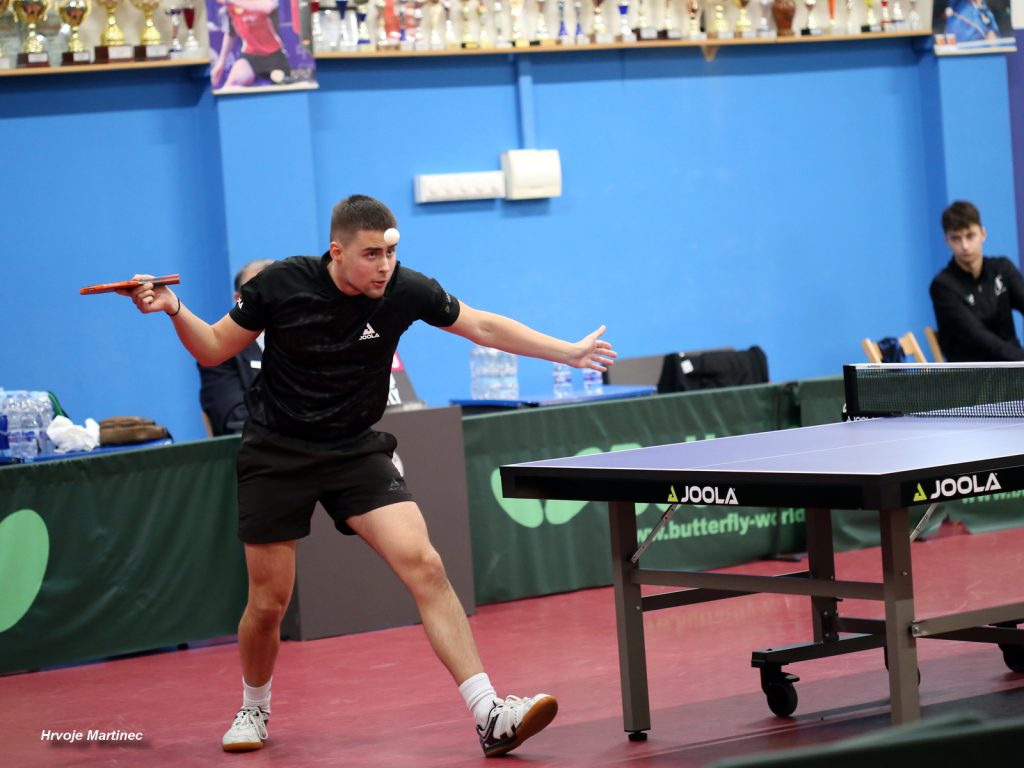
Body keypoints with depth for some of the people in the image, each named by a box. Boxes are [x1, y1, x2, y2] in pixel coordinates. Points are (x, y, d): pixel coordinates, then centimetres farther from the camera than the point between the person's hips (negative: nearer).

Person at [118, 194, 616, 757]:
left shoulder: (405, 289, -11)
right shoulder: (281, 285, -15)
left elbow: (483, 327, 2)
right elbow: (213, 350, -2)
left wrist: (568, 352, -3)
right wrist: (174, 310, -20)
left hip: (356, 452, 1)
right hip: (276, 454, -1)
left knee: (424, 567, -17)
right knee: (268, 603, 2)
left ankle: (489, 716, -20)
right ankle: (253, 709, 33)